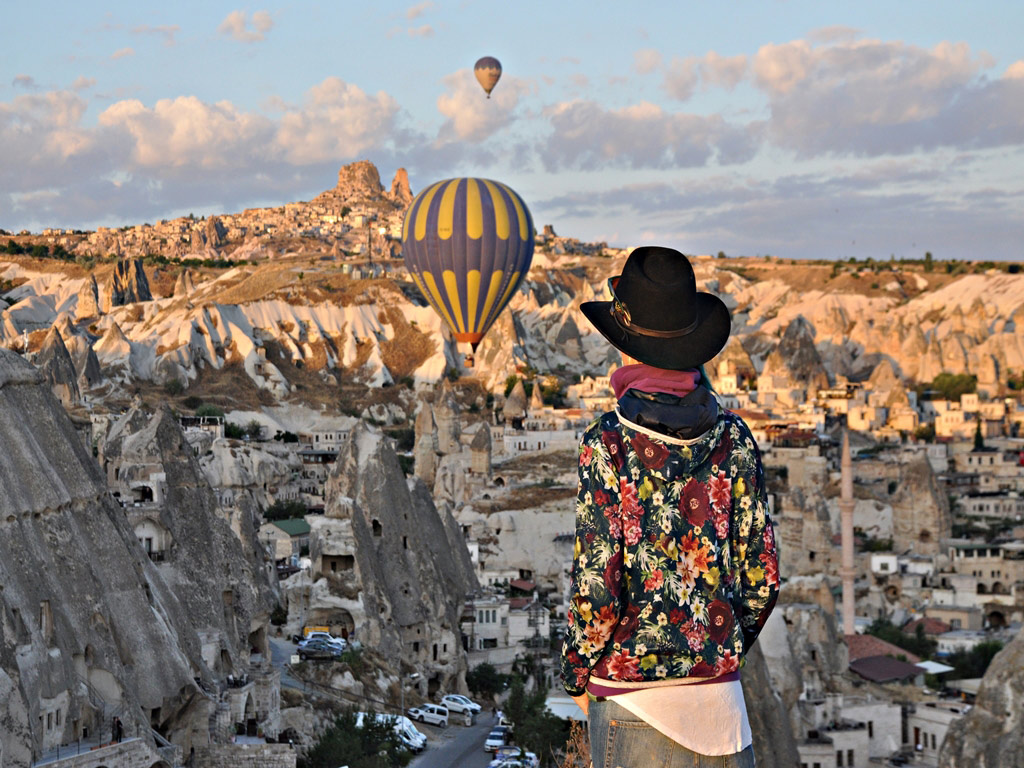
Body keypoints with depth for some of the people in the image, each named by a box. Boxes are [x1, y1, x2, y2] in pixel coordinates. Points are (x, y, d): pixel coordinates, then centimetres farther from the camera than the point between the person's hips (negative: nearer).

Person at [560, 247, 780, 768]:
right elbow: (762, 577, 3)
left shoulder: (609, 444, -12)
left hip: (632, 701, -4)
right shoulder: (732, 438, 0)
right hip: (720, 697, 4)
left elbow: (596, 587, -14)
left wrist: (577, 677, 2)